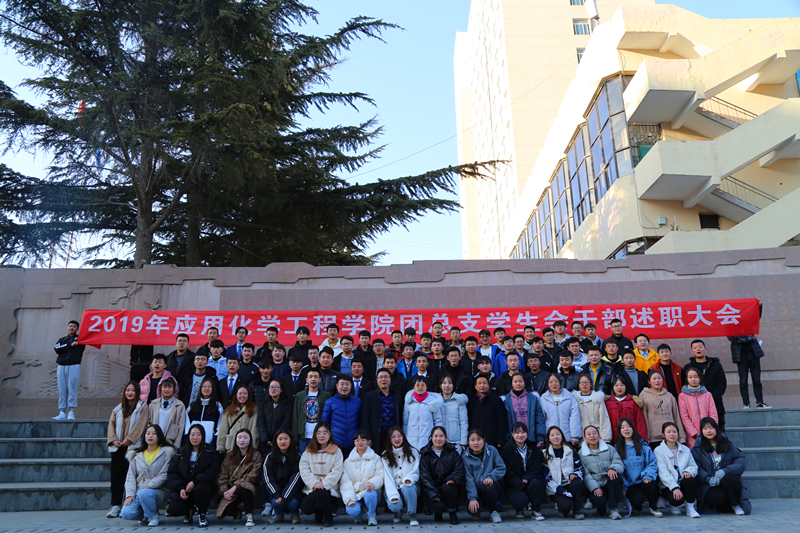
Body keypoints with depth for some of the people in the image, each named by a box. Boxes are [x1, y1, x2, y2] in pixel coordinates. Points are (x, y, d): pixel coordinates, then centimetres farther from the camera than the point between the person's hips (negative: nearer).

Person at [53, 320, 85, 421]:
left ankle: (71, 412, -5)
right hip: (61, 367, 3)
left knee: (72, 390, -7)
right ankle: (62, 413, 5)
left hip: (74, 367, -3)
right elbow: (57, 349, 1)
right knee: (61, 391, 2)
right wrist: (70, 345, -8)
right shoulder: (62, 339, 19)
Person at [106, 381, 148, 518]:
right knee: (116, 475, -1)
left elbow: (140, 424, -6)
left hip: (133, 446, -4)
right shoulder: (118, 408, 17)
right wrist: (113, 439, -6)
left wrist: (129, 439, -15)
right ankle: (115, 505, 4)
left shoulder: (142, 407, 4)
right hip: (118, 447, 4)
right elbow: (111, 423, 10)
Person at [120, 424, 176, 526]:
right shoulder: (137, 455, 15)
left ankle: (153, 516, -7)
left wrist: (150, 485, -17)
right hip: (139, 491, 4)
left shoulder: (167, 452, 2)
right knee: (126, 513, -22)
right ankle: (145, 515, 12)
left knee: (143, 494, -36)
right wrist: (130, 494, -5)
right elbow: (131, 476, 9)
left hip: (159, 490, -4)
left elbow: (165, 474, -7)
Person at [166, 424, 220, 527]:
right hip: (182, 489, 2)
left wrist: (194, 482, -22)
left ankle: (202, 514, -5)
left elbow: (213, 472, -10)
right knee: (173, 510, -23)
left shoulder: (210, 454, 3)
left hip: (202, 487, -2)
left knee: (200, 489, -37)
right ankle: (189, 510, 15)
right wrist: (180, 488, -13)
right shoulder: (180, 454, 11)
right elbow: (172, 473, 5)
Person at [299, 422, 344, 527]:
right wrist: (314, 483, -17)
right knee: (305, 508, -20)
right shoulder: (308, 451, 9)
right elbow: (304, 471, -2)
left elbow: (337, 472, -7)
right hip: (312, 488, 3)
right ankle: (319, 514, 16)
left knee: (320, 493, -34)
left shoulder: (336, 451, 2)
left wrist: (324, 484, -20)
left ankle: (328, 517, -4)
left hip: (330, 488, -3)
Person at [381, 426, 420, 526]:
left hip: (408, 487, 0)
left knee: (408, 487, -35)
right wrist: (393, 495, -19)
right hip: (393, 489, 0)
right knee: (394, 505, -30)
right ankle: (398, 513, 9)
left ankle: (412, 515, -13)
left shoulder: (413, 453, 6)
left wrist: (409, 478, -23)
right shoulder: (385, 456, 5)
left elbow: (416, 473, 1)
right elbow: (387, 477, -4)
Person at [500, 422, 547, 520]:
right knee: (521, 500, -31)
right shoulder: (506, 449, -1)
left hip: (531, 480, 2)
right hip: (514, 485, -2)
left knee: (536, 483, -33)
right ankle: (519, 510, 10)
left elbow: (537, 467, -2)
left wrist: (527, 479, -19)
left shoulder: (533, 448, 6)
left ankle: (536, 511, -8)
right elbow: (507, 471, -7)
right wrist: (518, 483, -21)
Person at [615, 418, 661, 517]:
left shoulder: (643, 445, 9)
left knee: (650, 485, -33)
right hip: (629, 485, -1)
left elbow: (652, 463, 2)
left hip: (643, 482, 1)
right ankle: (636, 506, 9)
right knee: (638, 498, -30)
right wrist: (622, 486, -9)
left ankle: (654, 508, -4)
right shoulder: (617, 448, 7)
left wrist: (647, 475, -16)